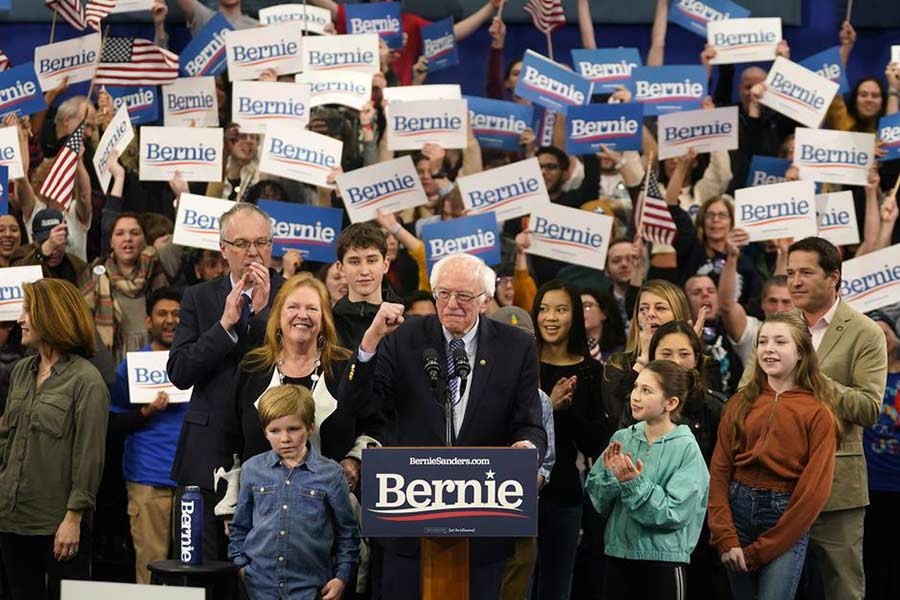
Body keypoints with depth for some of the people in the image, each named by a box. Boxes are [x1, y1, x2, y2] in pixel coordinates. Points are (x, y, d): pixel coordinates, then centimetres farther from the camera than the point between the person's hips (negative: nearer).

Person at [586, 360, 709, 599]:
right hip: (617, 554, 4)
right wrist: (610, 474, -14)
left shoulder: (685, 448, -10)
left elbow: (674, 514, -15)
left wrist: (635, 483, -24)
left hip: (663, 560, -4)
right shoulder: (622, 438, 3)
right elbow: (599, 502, 3)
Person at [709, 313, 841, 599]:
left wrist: (759, 551, -9)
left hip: (787, 519, -3)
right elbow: (719, 470, 3)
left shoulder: (818, 413, -5)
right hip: (737, 510, 4)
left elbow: (815, 489, -8)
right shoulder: (741, 402, 5)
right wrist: (726, 538, -9)